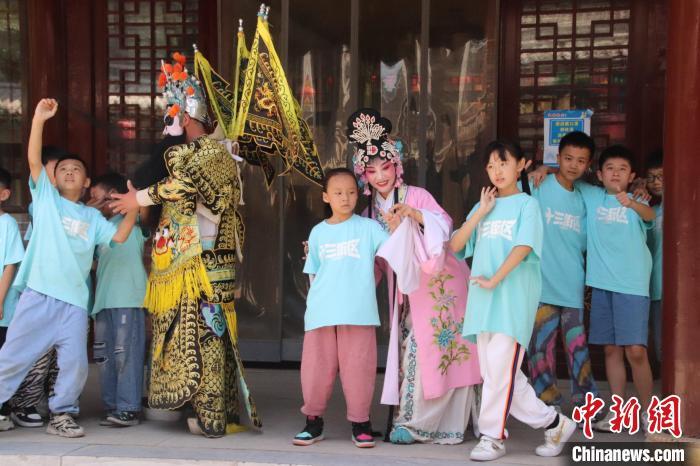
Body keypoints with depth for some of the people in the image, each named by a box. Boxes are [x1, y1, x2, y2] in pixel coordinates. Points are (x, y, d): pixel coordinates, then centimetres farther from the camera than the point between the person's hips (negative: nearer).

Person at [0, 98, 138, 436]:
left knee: (75, 363, -1)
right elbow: (34, 160, -2)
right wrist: (39, 119, -11)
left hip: (74, 301, 2)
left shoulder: (92, 216, 16)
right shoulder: (45, 197, 9)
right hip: (38, 295, -2)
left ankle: (60, 414, 16)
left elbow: (120, 236, 4)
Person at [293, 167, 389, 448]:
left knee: (358, 367, 0)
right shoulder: (318, 232, 13)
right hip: (321, 312, 3)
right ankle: (314, 421, 20)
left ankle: (360, 423, 14)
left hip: (358, 312, -2)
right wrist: (319, 298, 9)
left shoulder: (368, 227, 5)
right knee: (316, 368, 5)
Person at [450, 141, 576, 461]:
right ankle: (553, 423, 16)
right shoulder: (482, 207, 18)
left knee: (499, 368, -11)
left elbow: (524, 247, -13)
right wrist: (481, 211, 1)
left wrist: (494, 280, -18)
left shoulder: (526, 204, 1)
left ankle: (493, 437, 1)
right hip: (482, 300, 6)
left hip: (514, 297, -6)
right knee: (494, 372, 5)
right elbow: (455, 246, 8)